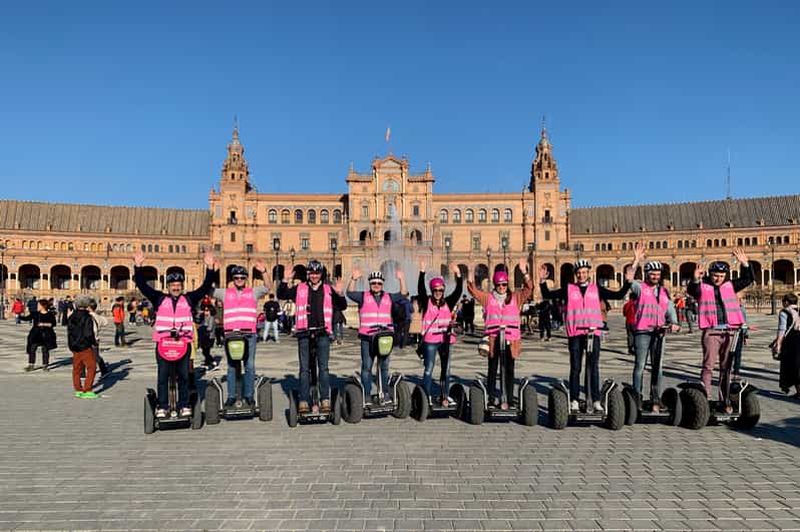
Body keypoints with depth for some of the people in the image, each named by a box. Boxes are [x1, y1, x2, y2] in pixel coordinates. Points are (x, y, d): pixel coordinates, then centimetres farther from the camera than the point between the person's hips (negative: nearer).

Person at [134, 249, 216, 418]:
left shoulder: (189, 299, 10)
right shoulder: (159, 299, 10)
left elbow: (206, 286, 5)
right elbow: (142, 285, 4)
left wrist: (210, 268, -5)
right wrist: (138, 267, -6)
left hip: (183, 342, 1)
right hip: (163, 342, 0)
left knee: (184, 375, 6)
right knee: (163, 376, 4)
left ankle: (184, 405, 15)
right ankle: (162, 406, 12)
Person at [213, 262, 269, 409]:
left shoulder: (253, 292, 9)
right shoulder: (225, 293, 12)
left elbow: (267, 288, -2)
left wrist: (263, 272, -17)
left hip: (249, 334, -1)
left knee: (250, 366, 3)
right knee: (231, 366, 6)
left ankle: (249, 395, 12)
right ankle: (231, 396, 14)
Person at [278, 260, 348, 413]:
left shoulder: (328, 290, 11)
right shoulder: (299, 289, 10)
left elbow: (342, 306, 10)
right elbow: (282, 295, 6)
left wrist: (339, 294, -8)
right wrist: (285, 280, -8)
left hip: (322, 333, 0)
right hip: (304, 333, 0)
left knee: (323, 367, 0)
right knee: (304, 368, 3)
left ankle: (325, 400, 3)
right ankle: (303, 401, 6)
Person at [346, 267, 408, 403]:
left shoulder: (388, 297, 15)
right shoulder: (363, 296, 7)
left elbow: (403, 294, 6)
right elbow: (350, 293, -7)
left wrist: (401, 279, -8)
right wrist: (353, 279, -21)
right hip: (367, 337, -2)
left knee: (384, 367, 9)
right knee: (367, 367, 0)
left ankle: (385, 392, 17)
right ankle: (367, 394, 6)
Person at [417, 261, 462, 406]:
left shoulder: (448, 303, 5)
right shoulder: (426, 302, -2)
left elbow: (458, 291, -5)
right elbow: (421, 289, -15)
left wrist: (458, 275, -18)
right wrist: (422, 272, -25)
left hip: (445, 340, 4)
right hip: (430, 340, -4)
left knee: (446, 369, 10)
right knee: (429, 369, 0)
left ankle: (444, 396, 20)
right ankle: (426, 396, 4)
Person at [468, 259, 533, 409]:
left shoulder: (515, 297, 8)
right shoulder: (488, 298, 8)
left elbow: (529, 288, -2)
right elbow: (473, 290, 2)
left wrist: (524, 272, -15)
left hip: (510, 339, 0)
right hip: (493, 339, 0)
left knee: (509, 370, 3)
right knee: (493, 369, 9)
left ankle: (507, 399, 8)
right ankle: (492, 396, 19)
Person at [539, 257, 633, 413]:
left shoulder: (597, 289, 10)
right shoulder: (568, 289, 6)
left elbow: (618, 295, 9)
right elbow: (547, 295, 5)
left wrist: (628, 282, -1)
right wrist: (542, 281, -7)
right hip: (575, 333, -1)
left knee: (594, 368, 2)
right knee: (575, 368, 5)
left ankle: (595, 401, 7)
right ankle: (574, 401, 11)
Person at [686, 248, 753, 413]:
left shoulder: (730, 286, 15)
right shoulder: (702, 286, 2)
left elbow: (747, 280, 11)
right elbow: (691, 290, -17)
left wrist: (744, 264, -3)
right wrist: (696, 280, -36)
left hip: (729, 331, 5)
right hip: (711, 332, -4)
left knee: (726, 368, 10)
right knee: (708, 366, -7)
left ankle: (725, 401, 17)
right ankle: (705, 398, -5)